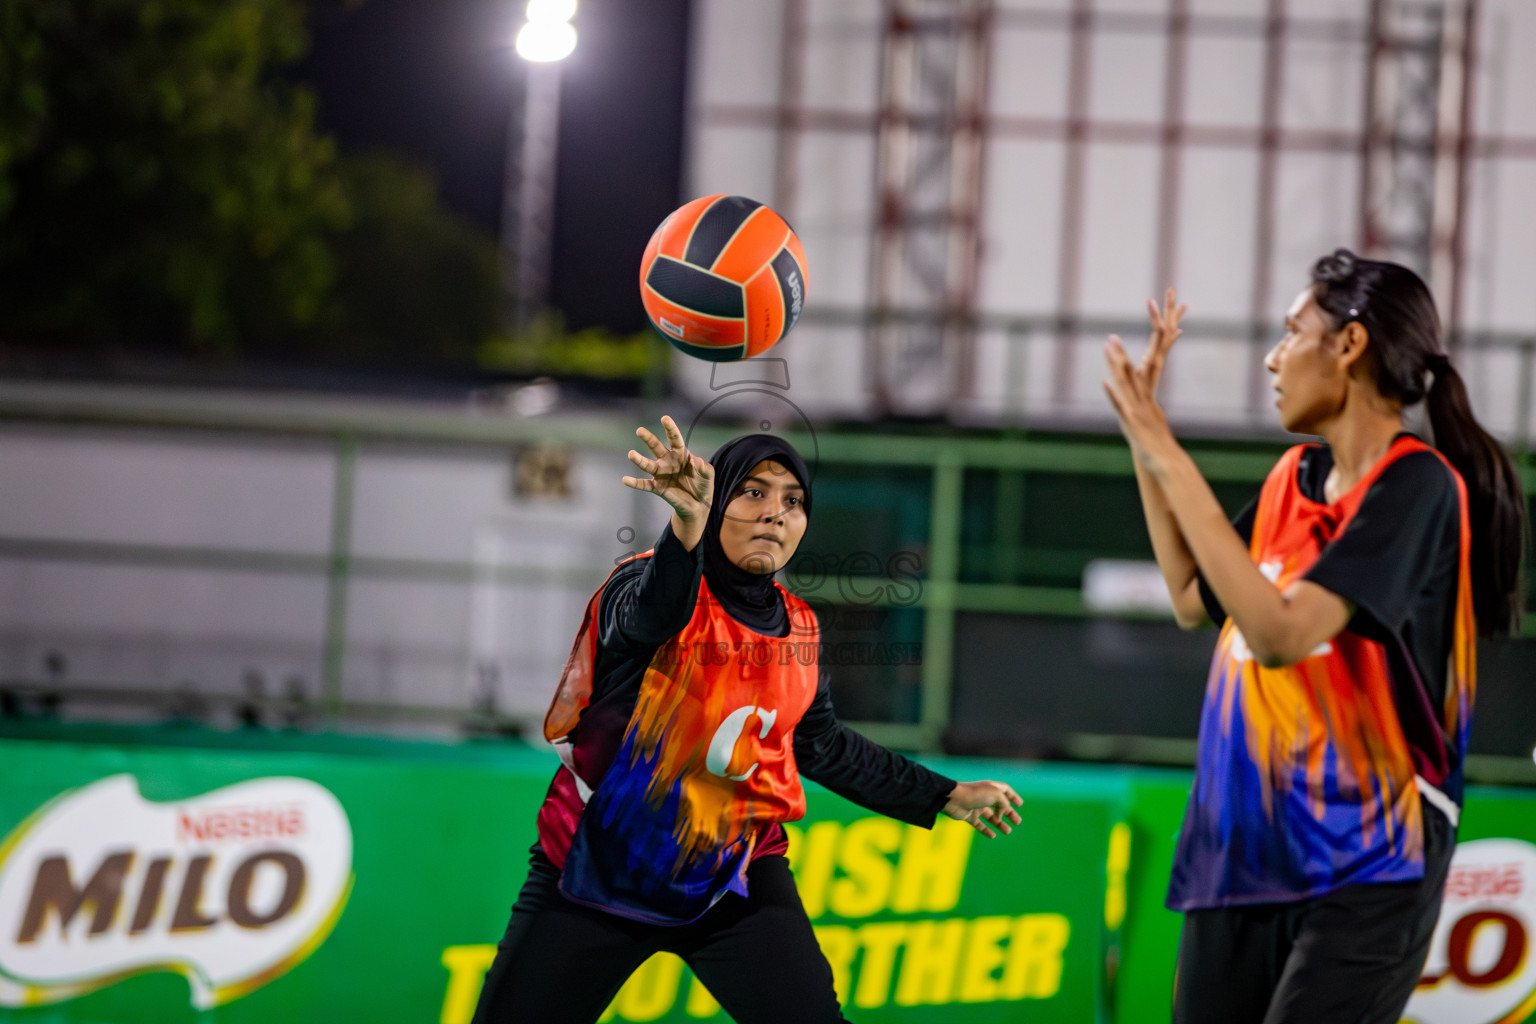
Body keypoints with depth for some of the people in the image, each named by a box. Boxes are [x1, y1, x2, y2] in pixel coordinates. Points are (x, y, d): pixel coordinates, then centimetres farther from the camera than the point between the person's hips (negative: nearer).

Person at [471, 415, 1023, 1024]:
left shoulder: (797, 627, 6)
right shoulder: (649, 583, -12)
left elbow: (822, 746, 21)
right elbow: (648, 615, -38)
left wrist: (946, 798, 24)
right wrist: (687, 527, -58)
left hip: (735, 881, 4)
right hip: (595, 874, -3)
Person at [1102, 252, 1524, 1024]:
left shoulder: (1417, 485, -12)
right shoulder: (1294, 478, 12)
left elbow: (1280, 632, -22)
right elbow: (1194, 600, 25)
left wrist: (1171, 463, -19)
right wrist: (1143, 435, 20)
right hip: (1242, 852, 7)